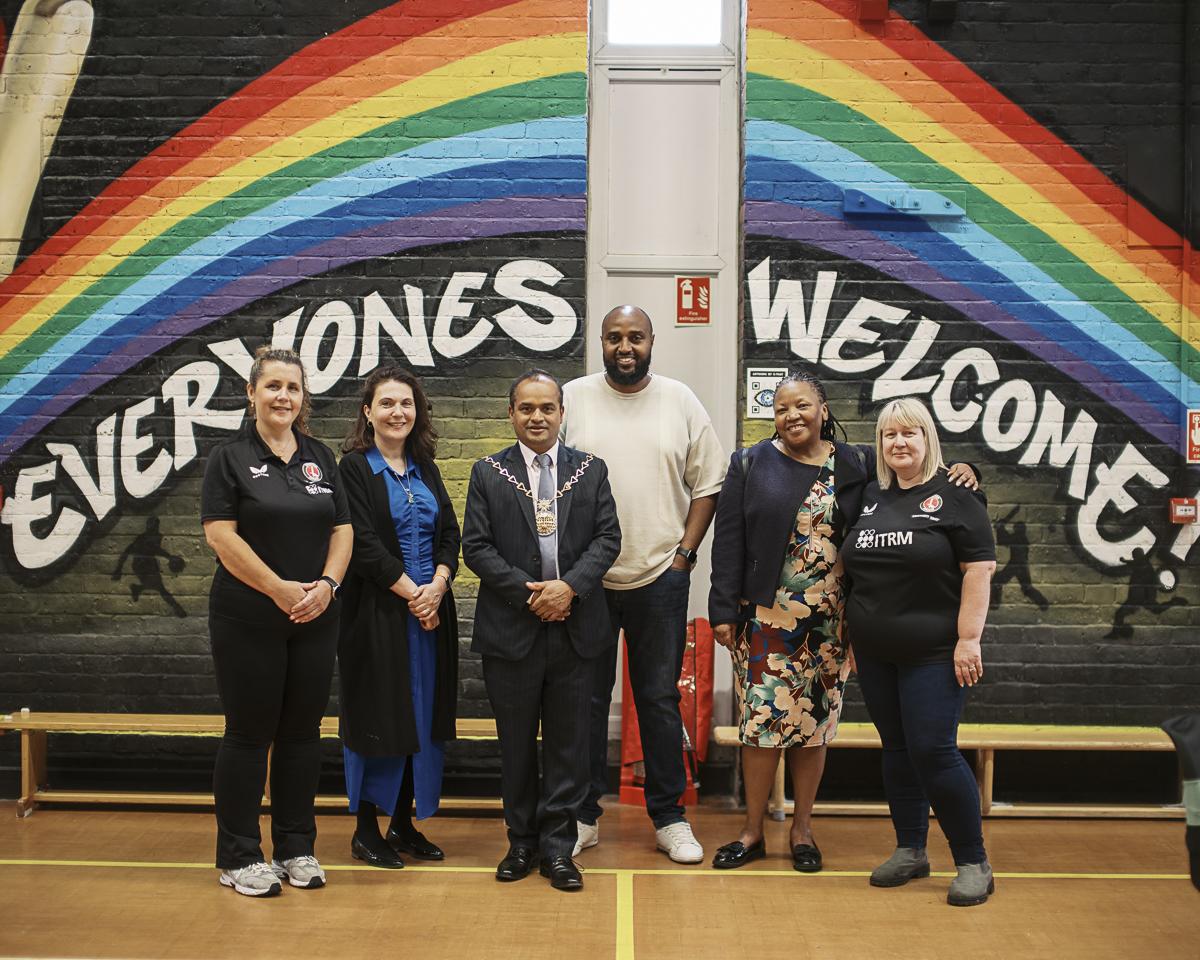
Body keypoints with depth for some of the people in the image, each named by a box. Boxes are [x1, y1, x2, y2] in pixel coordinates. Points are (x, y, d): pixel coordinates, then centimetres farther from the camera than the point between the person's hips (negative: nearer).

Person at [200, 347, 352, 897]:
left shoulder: (320, 457, 11)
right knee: (249, 733, 1)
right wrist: (280, 589, -16)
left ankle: (296, 847, 20)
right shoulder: (231, 458, -3)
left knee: (303, 730, 9)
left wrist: (327, 584, -8)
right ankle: (238, 856, 12)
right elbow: (221, 535, -11)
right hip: (248, 620, -4)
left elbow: (342, 530, 9)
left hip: (315, 620, 4)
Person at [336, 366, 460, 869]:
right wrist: (411, 592, -15)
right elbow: (364, 543, -13)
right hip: (378, 612, -6)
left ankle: (404, 824, 19)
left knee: (423, 713, 8)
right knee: (378, 713, 0)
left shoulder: (425, 468, 13)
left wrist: (437, 587, -9)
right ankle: (366, 829, 12)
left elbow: (450, 532, 8)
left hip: (432, 606, 6)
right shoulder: (354, 468, -5)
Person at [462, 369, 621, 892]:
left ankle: (557, 846, 14)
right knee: (516, 741, 9)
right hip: (511, 628, 0)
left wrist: (569, 586, -14)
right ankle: (521, 840, 22)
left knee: (568, 741, 5)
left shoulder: (591, 470, 7)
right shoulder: (488, 473, 4)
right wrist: (528, 592, -13)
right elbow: (475, 546, -2)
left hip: (575, 628, 1)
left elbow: (607, 537, 1)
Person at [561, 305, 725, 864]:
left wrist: (685, 552, -2)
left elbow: (707, 484, 6)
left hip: (661, 579, 0)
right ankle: (583, 816, 19)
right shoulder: (573, 399, 2)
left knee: (660, 699, 7)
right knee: (586, 698, 7)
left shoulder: (680, 402, 4)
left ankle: (668, 818, 18)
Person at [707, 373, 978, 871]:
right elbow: (728, 542, -1)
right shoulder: (751, 465, 2)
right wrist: (723, 610, -6)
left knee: (814, 721, 8)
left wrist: (957, 470, -9)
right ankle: (752, 831, 13)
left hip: (828, 623, 1)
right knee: (762, 719, 0)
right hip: (765, 618, -1)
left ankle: (802, 829, 22)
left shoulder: (858, 465, 5)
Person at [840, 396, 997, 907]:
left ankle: (974, 863, 3)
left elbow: (979, 568, -10)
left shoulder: (954, 493, -5)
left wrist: (968, 639, -16)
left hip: (933, 653, -6)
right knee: (896, 749, 11)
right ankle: (910, 851, 22)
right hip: (875, 653, 6)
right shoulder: (871, 496, 12)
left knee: (933, 751, -10)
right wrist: (849, 635, 15)